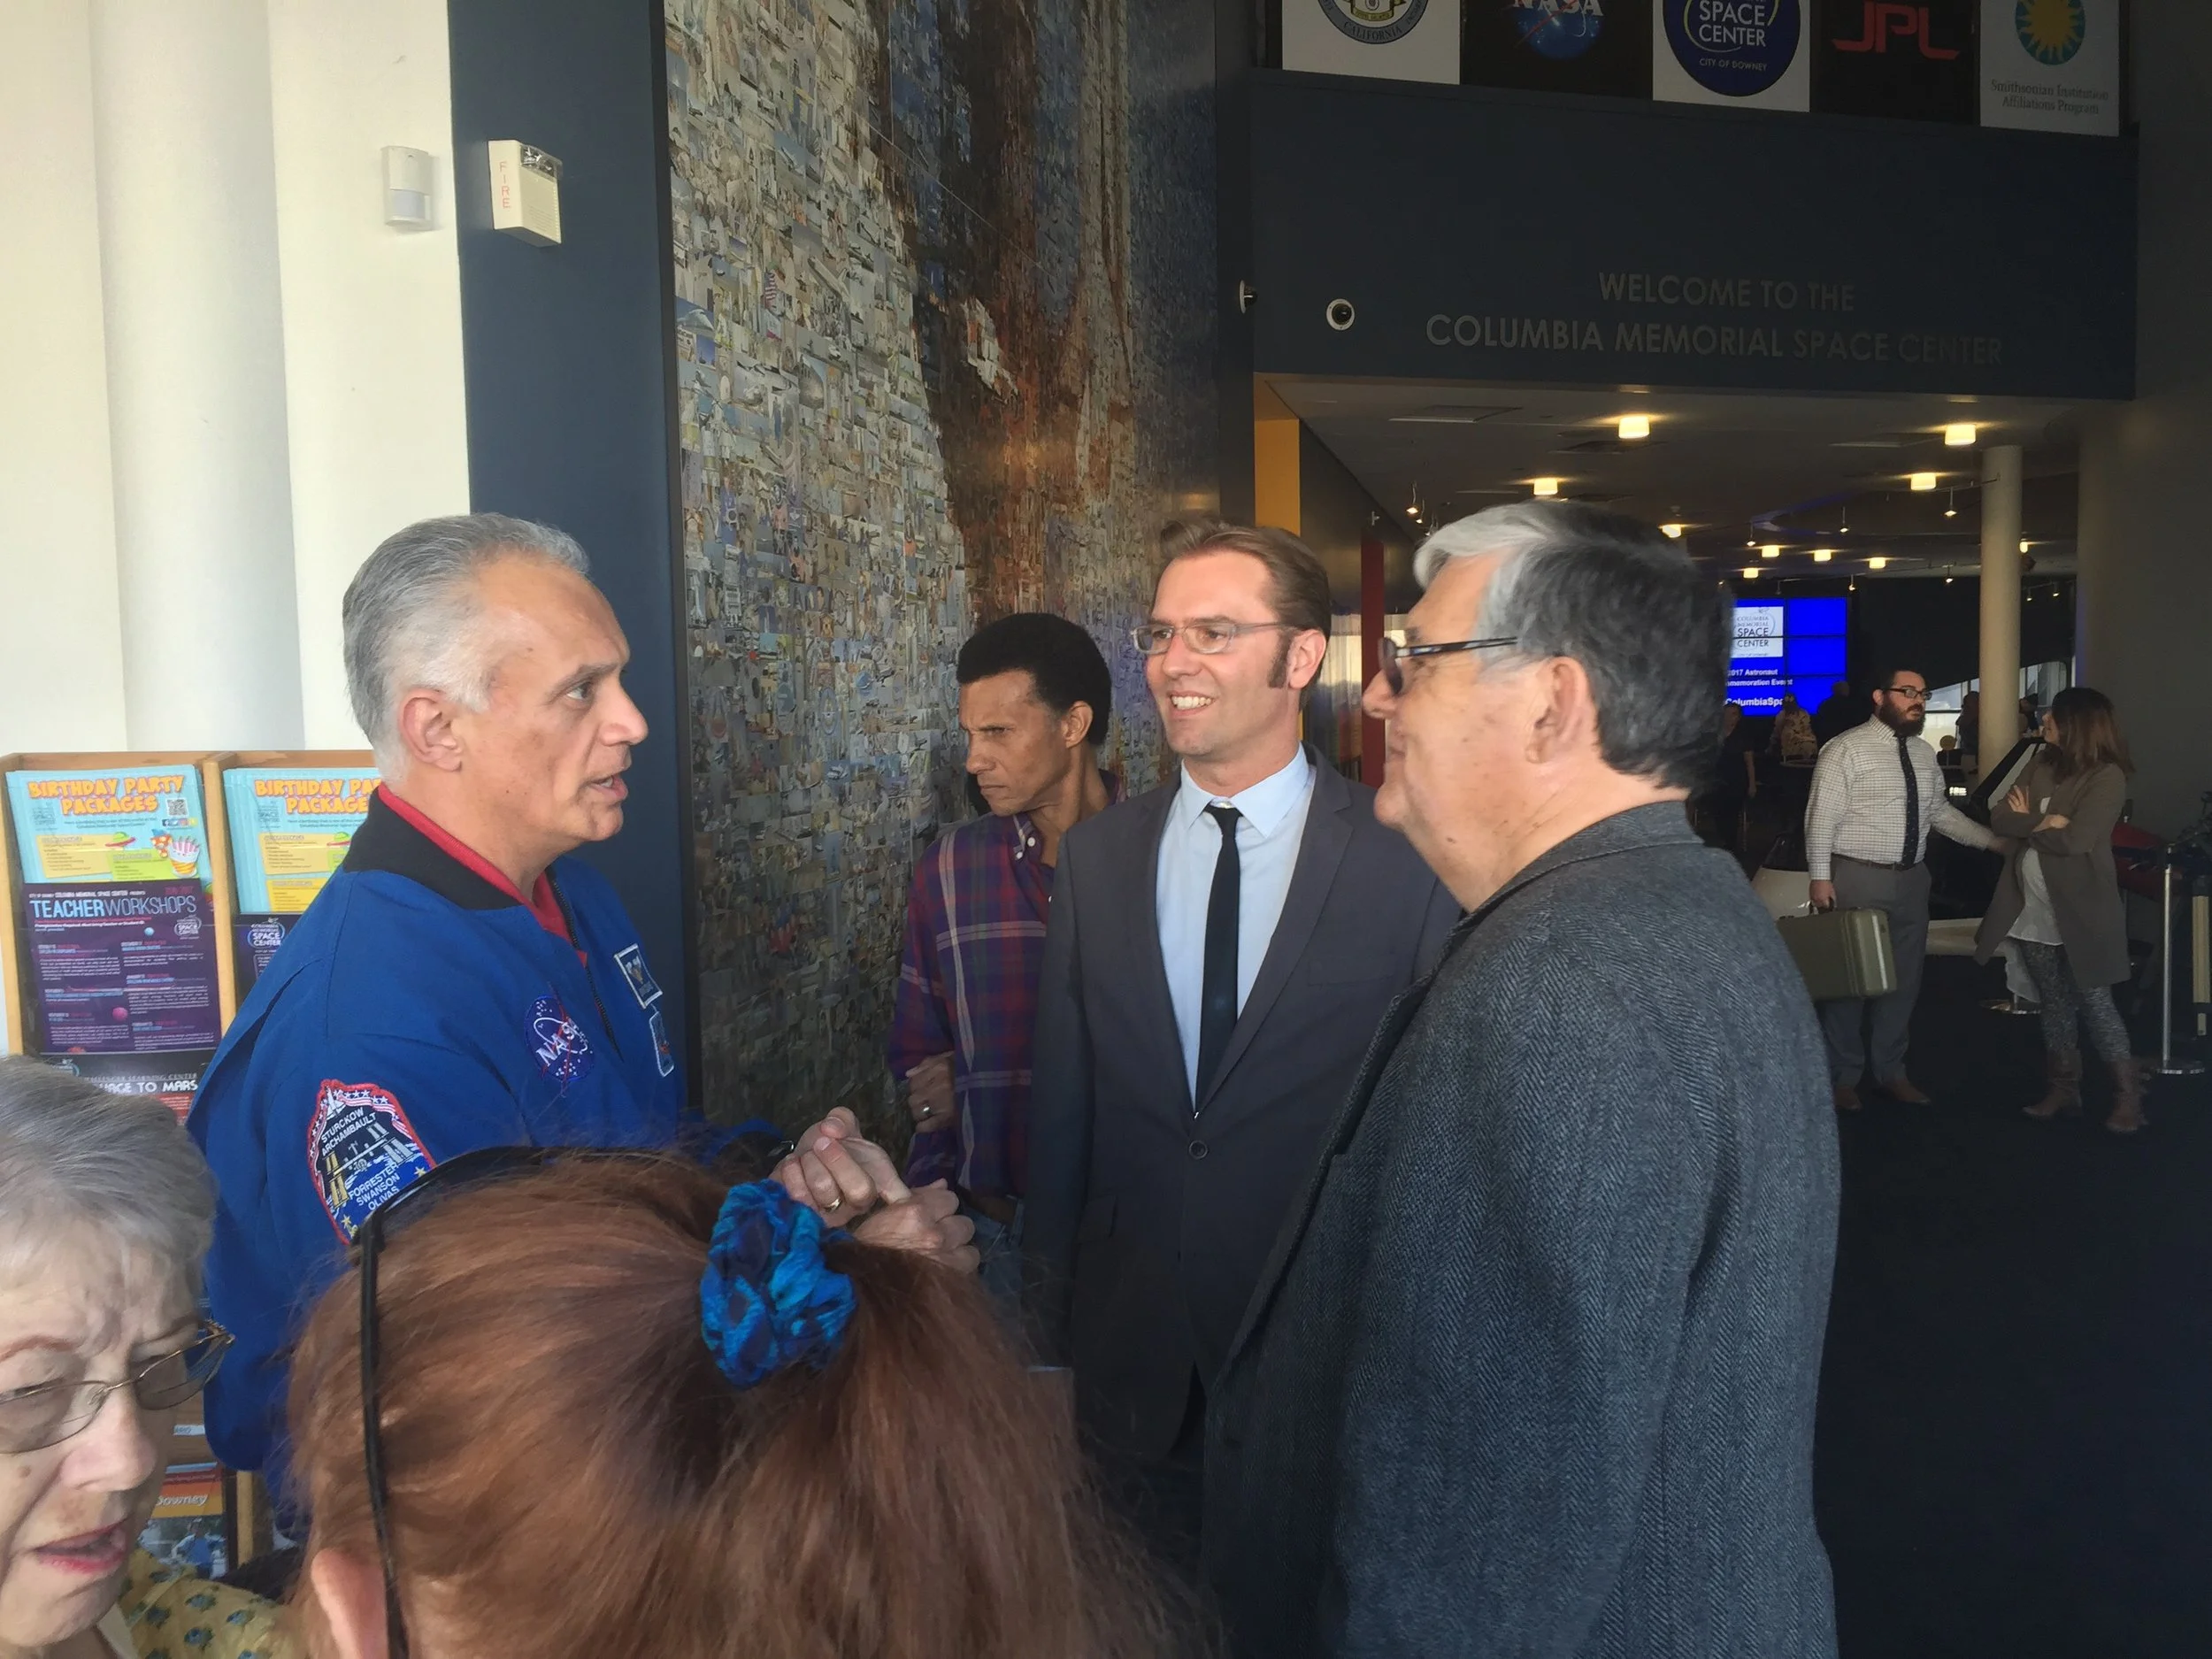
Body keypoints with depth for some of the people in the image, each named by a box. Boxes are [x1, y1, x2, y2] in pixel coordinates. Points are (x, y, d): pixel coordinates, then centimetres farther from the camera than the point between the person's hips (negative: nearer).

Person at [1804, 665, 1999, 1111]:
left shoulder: (1924, 753, 11)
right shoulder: (1846, 750, -11)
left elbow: (1941, 812, 20)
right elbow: (1821, 817, -14)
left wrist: (1994, 840, 17)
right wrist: (1820, 878, -18)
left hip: (1912, 878, 7)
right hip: (1857, 878, -7)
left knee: (1905, 978, 14)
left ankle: (1891, 1072, 29)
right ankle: (1843, 1077, 16)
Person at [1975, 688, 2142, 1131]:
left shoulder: (2107, 776, -13)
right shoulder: (2043, 764, 8)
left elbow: (2075, 839, -22)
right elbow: (2000, 818, 1)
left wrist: (2026, 824, -6)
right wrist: (2041, 822, -17)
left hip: (2078, 911, -6)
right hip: (2033, 910, 7)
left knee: (2094, 1002, -1)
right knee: (2053, 1002, 13)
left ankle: (2128, 1094, 10)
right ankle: (2064, 1087, 23)